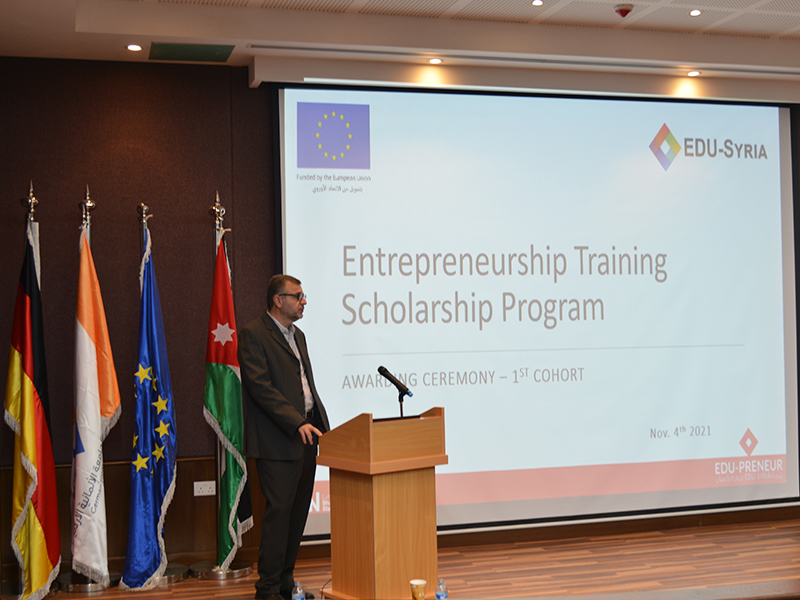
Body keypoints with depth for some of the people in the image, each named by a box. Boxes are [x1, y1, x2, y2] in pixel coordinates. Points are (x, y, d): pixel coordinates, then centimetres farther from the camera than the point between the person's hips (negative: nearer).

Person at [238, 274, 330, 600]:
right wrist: (297, 423, -22)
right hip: (277, 440, -8)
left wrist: (320, 422, 12)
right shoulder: (253, 335, -8)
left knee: (298, 511, 10)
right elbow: (260, 386, -17)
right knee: (279, 510, -6)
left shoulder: (297, 335, 20)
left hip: (305, 438, 8)